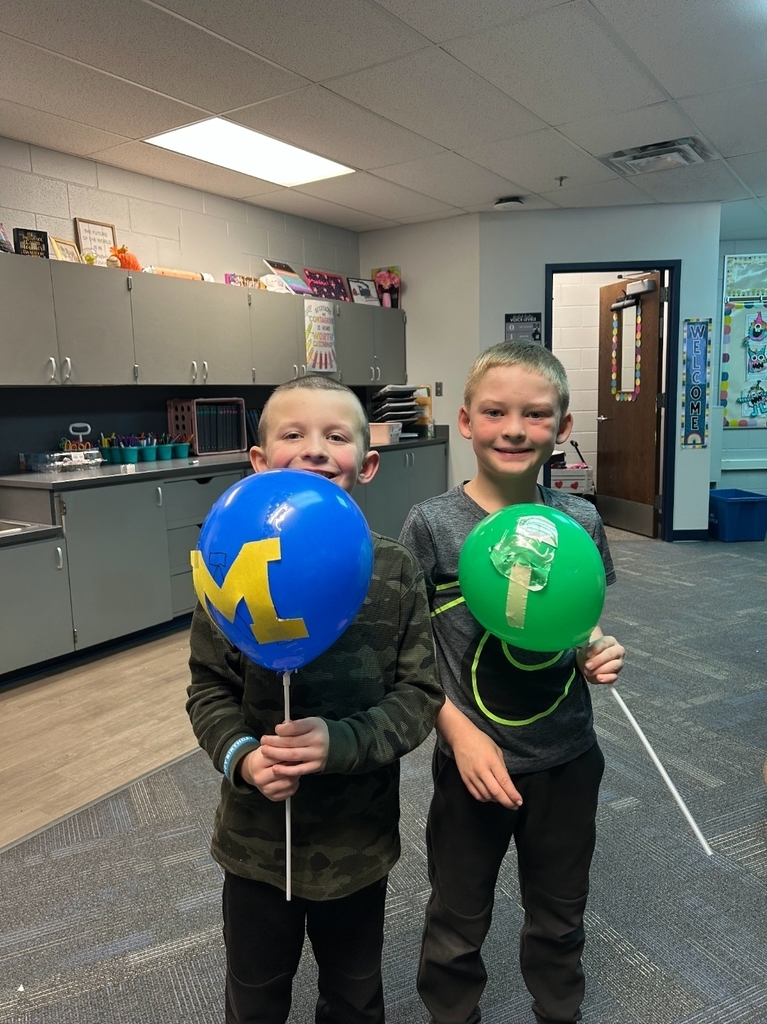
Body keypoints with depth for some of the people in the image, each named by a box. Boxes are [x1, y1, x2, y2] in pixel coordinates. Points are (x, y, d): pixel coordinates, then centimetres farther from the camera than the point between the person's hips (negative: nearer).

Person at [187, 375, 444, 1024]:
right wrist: (240, 755, -22)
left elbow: (420, 694, -11)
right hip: (257, 832, 0)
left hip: (360, 832, 0)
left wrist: (343, 742, -25)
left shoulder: (394, 571, -14)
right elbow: (210, 690, -5)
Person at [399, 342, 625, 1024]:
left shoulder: (580, 521, -7)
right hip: (474, 758, -2)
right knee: (459, 921, 20)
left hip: (568, 758, 3)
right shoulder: (433, 524, -16)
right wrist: (460, 732, -17)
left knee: (560, 915, 25)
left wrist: (597, 652, -13)